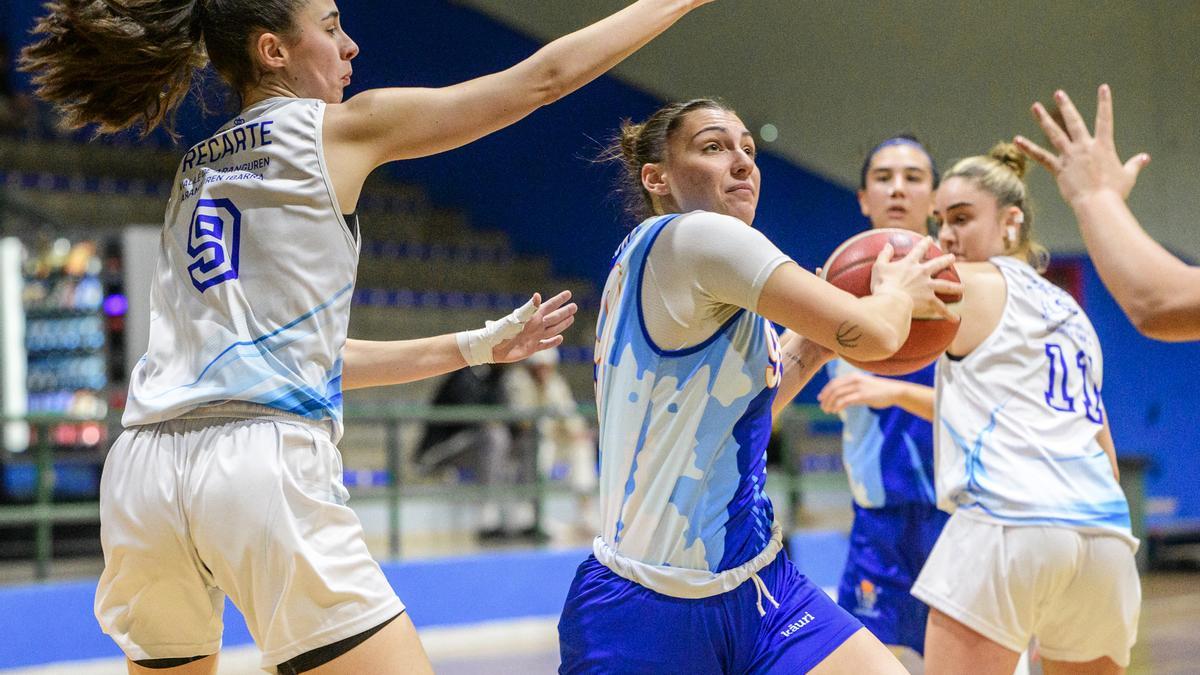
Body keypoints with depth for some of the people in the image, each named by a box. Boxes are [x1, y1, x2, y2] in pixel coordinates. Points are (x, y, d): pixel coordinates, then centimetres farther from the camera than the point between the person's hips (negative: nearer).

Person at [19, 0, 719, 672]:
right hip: (268, 468, -7)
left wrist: (476, 346, 34)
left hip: (143, 471, 7)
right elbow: (545, 77, 10)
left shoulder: (196, 170, 25)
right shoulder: (339, 129, 7)